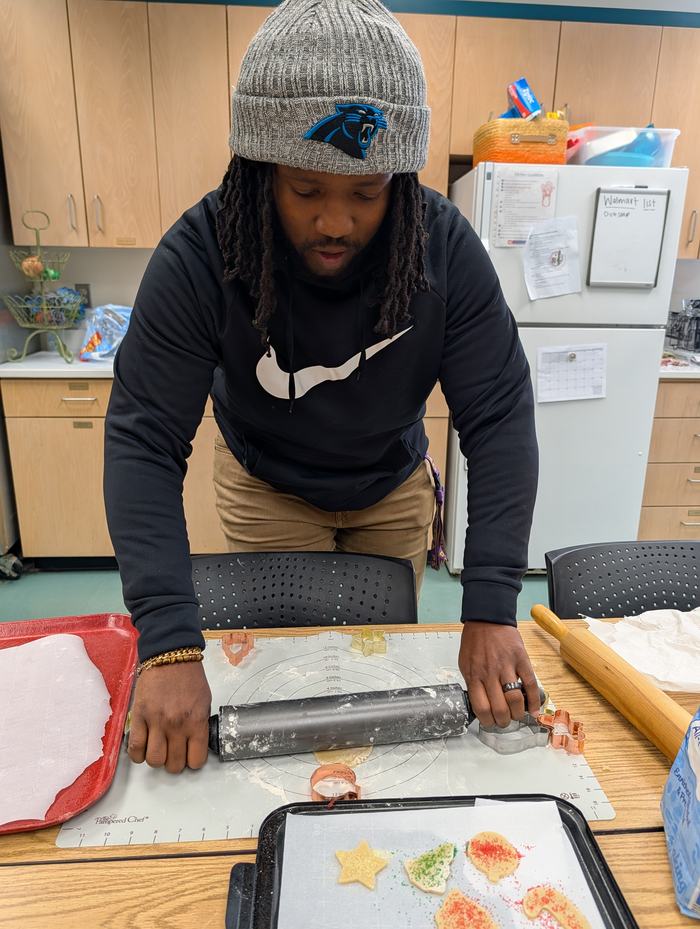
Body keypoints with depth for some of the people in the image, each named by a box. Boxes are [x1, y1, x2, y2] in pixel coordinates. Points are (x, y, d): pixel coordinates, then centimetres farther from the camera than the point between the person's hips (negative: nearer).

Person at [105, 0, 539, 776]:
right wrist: (169, 645, -37)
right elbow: (145, 440, -29)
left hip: (393, 486, 2)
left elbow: (499, 416, -26)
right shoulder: (196, 259, -28)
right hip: (266, 486, -1)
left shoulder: (447, 248, -25)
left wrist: (490, 609, -33)